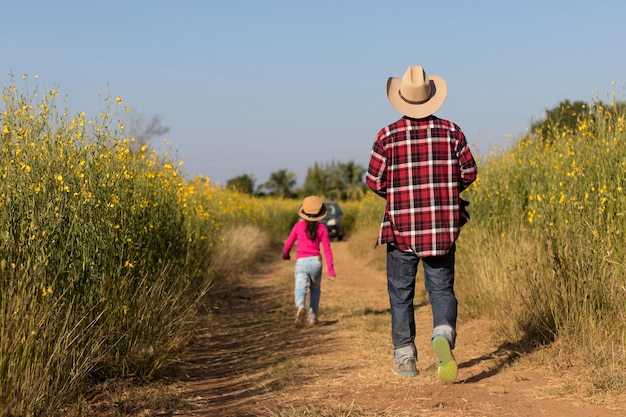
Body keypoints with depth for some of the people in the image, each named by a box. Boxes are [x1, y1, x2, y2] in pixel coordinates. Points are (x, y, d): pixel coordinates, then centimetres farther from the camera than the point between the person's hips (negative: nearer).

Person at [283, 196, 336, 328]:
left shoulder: (298, 225, 1)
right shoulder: (322, 228, 0)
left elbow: (288, 244, 10)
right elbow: (327, 250, -2)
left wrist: (285, 255, 32)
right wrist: (330, 270, 3)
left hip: (301, 261, -1)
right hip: (316, 261, 1)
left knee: (300, 289, -10)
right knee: (315, 289, 23)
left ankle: (301, 307, -42)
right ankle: (313, 317, 21)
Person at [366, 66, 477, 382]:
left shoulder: (388, 136, -6)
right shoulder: (451, 131, -1)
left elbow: (374, 181, -4)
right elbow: (469, 172, 1)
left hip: (401, 227, -1)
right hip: (443, 226, 1)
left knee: (401, 293, 12)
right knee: (442, 289, 7)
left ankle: (405, 358, 16)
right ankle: (443, 338, -20)